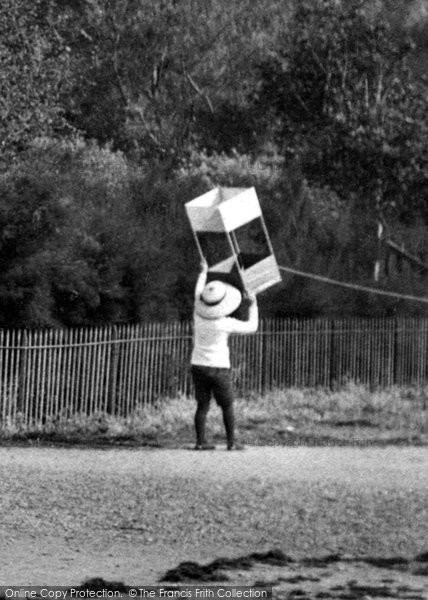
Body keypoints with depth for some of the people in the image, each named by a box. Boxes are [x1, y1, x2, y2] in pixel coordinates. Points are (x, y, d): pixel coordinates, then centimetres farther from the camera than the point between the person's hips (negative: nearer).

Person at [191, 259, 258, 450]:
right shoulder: (225, 324, -17)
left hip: (198, 366, 4)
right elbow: (252, 327, -4)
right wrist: (253, 305, 8)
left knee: (202, 405, 7)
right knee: (227, 406, 6)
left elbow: (197, 293, 14)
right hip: (218, 368, -4)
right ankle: (231, 442, 6)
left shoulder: (199, 314, -6)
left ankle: (200, 441, 3)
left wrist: (203, 273, 27)